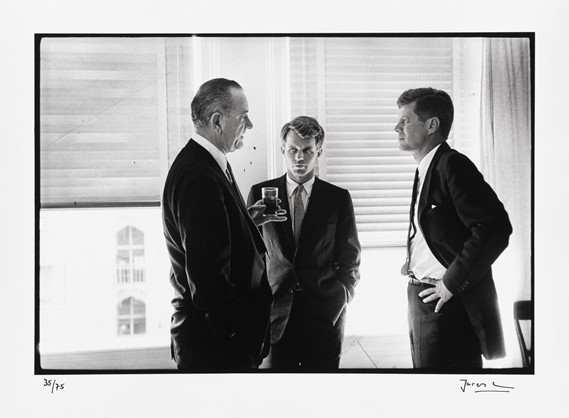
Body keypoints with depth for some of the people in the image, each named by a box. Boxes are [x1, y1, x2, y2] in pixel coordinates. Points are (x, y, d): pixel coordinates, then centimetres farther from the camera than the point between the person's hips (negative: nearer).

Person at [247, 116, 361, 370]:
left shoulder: (338, 198, 4)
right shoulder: (260, 193, 4)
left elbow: (349, 259, 9)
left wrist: (340, 297, 2)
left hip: (325, 312, 0)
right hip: (275, 312, 0)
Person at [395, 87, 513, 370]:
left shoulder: (452, 164, -15)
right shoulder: (426, 169, 14)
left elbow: (495, 228, -24)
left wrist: (452, 283, -19)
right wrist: (413, 262, 9)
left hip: (448, 302, -9)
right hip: (421, 298, 9)